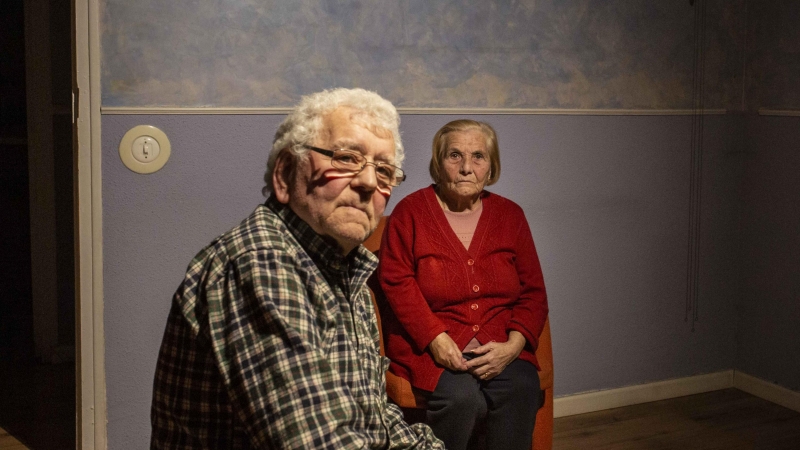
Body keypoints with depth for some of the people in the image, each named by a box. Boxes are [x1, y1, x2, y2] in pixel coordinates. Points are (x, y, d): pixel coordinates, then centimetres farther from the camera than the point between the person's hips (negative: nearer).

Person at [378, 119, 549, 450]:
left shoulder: (510, 215, 12)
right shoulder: (410, 212, 2)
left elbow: (533, 291, 10)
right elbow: (397, 282, -4)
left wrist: (514, 344, -8)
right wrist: (437, 339, -15)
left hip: (499, 346, 3)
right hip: (428, 345, -2)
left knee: (520, 394, -27)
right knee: (462, 397, -30)